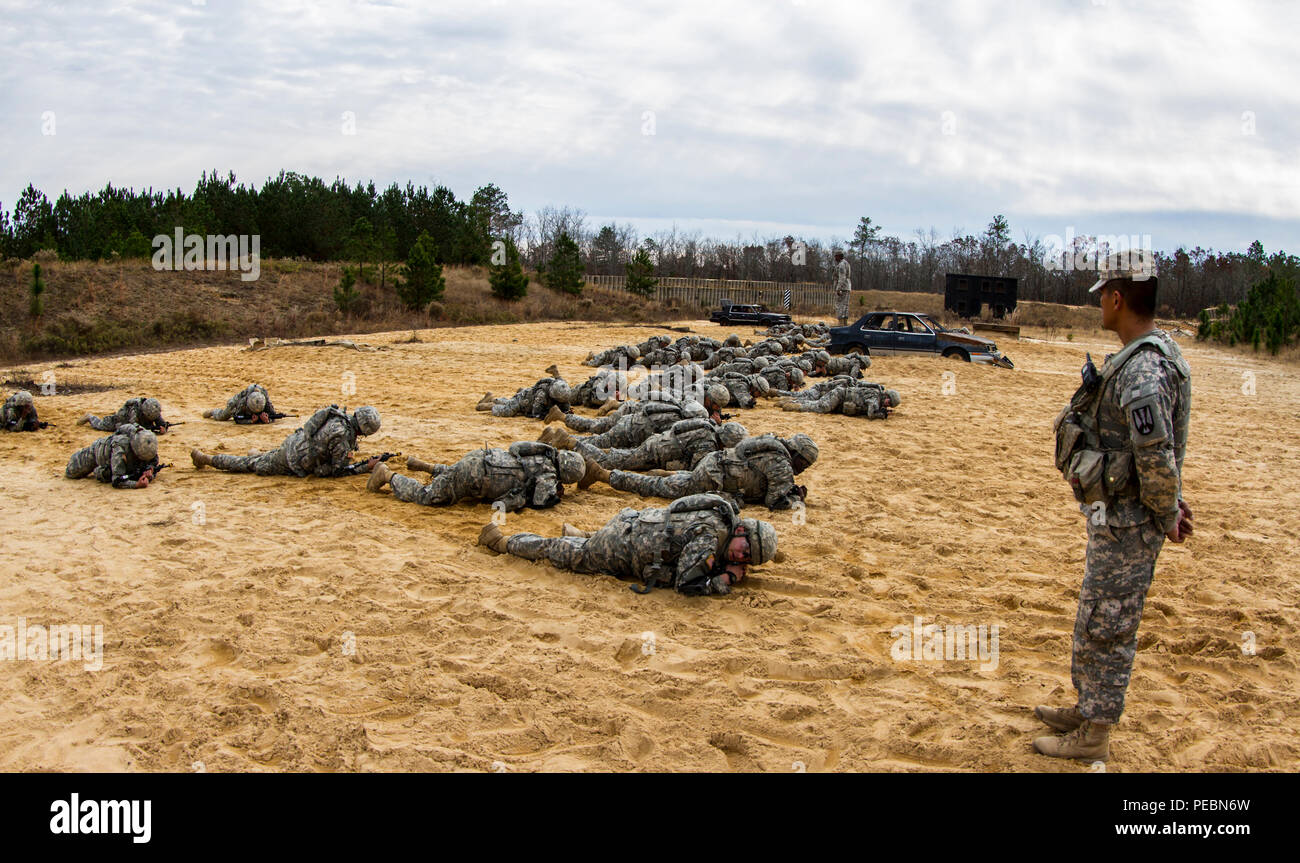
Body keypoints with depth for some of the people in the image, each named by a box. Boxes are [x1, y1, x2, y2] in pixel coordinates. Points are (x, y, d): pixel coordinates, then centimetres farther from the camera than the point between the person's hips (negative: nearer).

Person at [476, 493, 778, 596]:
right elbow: (685, 584, -34)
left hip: (635, 522, 7)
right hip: (617, 551, -7)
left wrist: (734, 568, -6)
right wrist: (725, 582, -23)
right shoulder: (709, 534, -31)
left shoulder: (726, 520, -4)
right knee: (554, 551, 14)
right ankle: (502, 541, 31)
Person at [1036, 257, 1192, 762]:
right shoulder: (1154, 354, 8)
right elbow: (1160, 451, 16)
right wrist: (1170, 502, 13)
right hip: (1119, 515, 10)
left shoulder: (1142, 372, -26)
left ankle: (1093, 736, 18)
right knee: (1095, 618, 22)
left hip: (1127, 521, -10)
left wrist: (1168, 516, -13)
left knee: (1107, 626, 3)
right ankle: (1087, 708, 39)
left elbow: (1157, 460, -28)